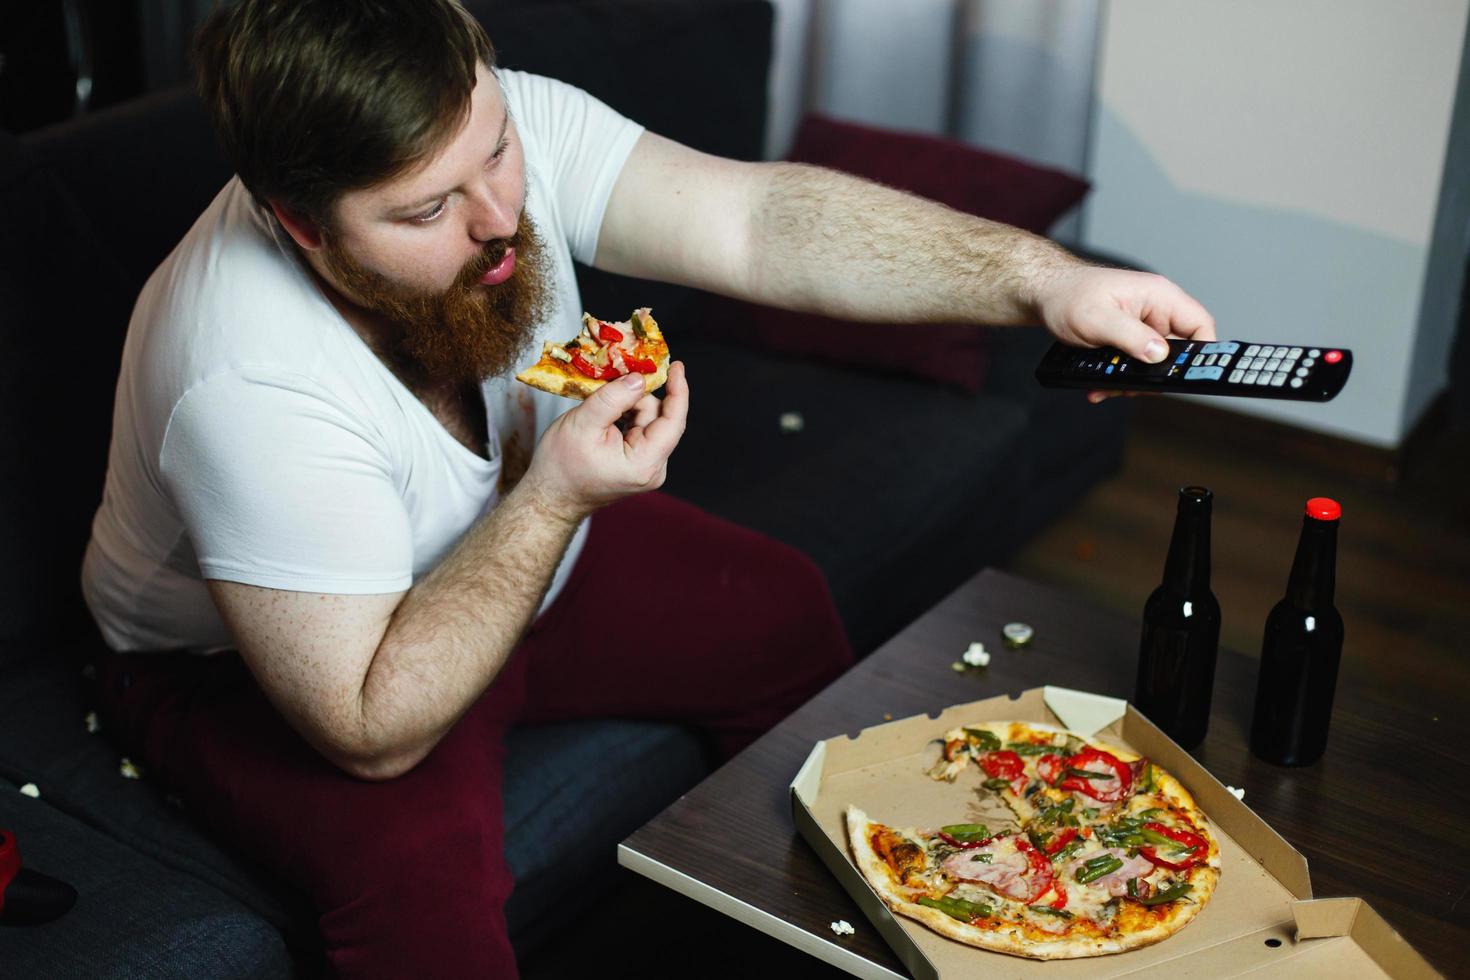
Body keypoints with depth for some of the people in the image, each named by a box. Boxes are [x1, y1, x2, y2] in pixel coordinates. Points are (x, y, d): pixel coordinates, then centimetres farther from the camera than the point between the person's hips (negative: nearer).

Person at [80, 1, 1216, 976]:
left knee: (781, 614, 6)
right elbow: (375, 731, -34)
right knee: (422, 865, -33)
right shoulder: (250, 388, -40)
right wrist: (557, 496, -38)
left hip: (512, 552, 7)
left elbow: (757, 217, -26)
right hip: (244, 659, -6)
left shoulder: (502, 128, -25)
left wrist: (1042, 278, -37)